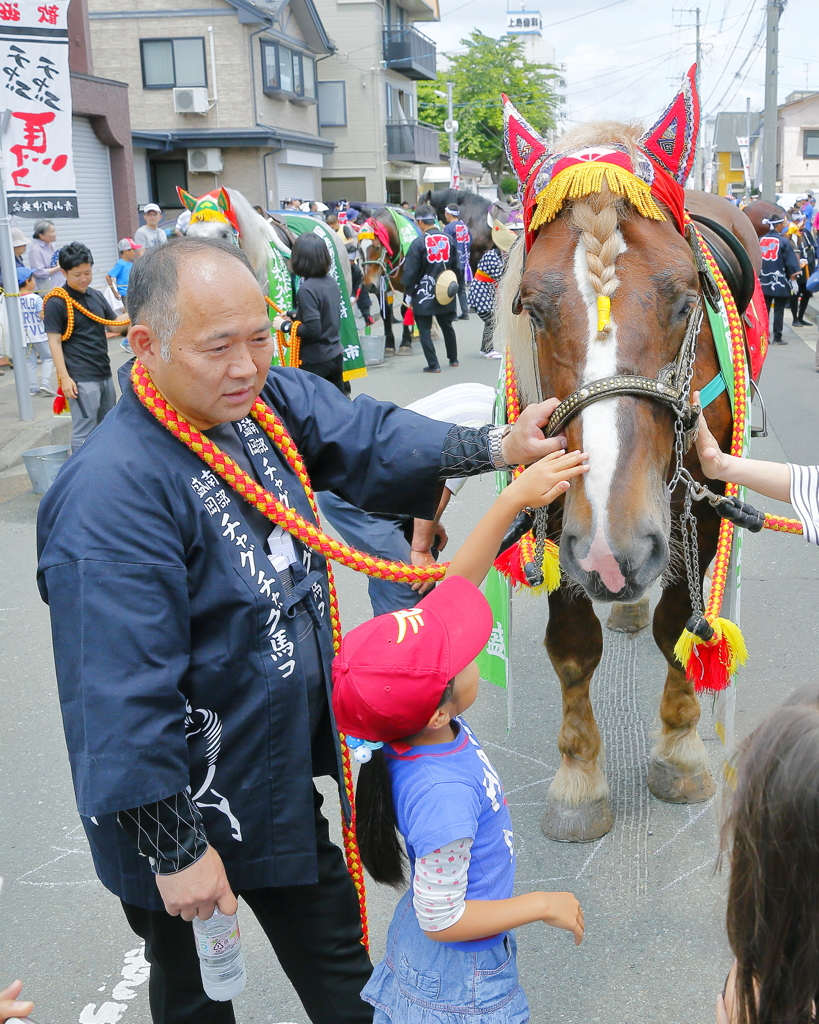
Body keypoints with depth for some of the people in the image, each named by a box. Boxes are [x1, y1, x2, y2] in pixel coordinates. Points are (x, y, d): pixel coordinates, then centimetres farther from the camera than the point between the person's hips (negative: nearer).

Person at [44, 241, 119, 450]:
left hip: (104, 374, 7)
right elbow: (54, 341, -10)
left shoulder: (96, 296, 12)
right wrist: (64, 377, -17)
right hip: (81, 379, -7)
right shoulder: (56, 302, -8)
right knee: (84, 432, -7)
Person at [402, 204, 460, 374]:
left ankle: (433, 365, -1)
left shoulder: (419, 243, -13)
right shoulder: (448, 239, 4)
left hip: (424, 294, -6)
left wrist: (408, 292, -2)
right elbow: (455, 266, 14)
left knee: (424, 330, 2)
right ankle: (453, 359, 30)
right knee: (447, 326, 20)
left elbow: (411, 271, -11)